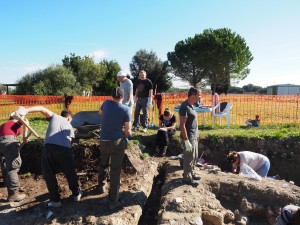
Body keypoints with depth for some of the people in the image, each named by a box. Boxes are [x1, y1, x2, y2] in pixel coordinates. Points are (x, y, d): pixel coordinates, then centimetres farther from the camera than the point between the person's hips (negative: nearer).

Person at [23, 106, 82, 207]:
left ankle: (55, 199, 21)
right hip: (65, 149, 1)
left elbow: (42, 109, 8)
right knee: (70, 173, 22)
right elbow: (69, 140, 18)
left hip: (48, 147, -1)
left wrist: (25, 111, 0)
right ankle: (76, 194, 39)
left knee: (49, 174, 18)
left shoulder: (54, 117, 24)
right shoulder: (70, 127, 28)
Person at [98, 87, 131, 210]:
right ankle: (113, 201, 9)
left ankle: (101, 186, 47)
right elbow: (127, 131, -10)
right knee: (115, 170, 4)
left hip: (104, 141, 4)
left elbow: (100, 113, 19)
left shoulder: (106, 103, -3)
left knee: (103, 164, 27)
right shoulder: (126, 109, -12)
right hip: (117, 142, -4)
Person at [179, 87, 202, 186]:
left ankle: (191, 173, 36)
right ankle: (187, 178, 18)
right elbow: (182, 125, -24)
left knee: (194, 157, 20)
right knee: (189, 158, 3)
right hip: (189, 137, -10)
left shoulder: (191, 105, 9)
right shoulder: (185, 107, -21)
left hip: (194, 136, 10)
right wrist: (186, 140, -24)